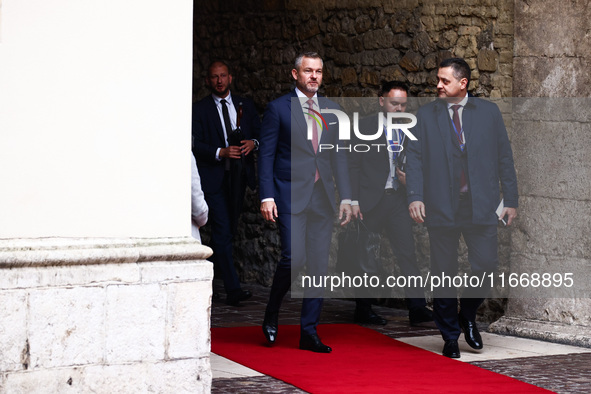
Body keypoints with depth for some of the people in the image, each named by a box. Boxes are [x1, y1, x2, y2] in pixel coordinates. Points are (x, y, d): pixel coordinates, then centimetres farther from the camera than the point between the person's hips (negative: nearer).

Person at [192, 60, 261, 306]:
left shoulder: (245, 106, 13)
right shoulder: (199, 109, 1)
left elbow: (261, 133, 15)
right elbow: (195, 144, -6)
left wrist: (253, 143, -7)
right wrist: (220, 153, -20)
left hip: (238, 175, 5)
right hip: (213, 177, -5)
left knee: (229, 229, 10)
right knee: (222, 232, -11)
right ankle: (233, 289, -16)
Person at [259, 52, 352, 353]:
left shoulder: (331, 109, 13)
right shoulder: (279, 108, 0)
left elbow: (338, 155, 14)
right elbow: (266, 155, -2)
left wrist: (346, 197, 7)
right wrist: (267, 197, -10)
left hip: (322, 197, 5)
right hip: (290, 195, -5)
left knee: (319, 265, 3)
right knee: (293, 258, -14)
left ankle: (309, 332, 10)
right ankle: (271, 315, 11)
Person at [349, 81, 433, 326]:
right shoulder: (365, 127, -3)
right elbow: (353, 165, -4)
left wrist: (408, 177, -3)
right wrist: (354, 201, -10)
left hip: (397, 198, 4)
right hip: (370, 200, -4)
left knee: (407, 251, -5)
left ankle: (417, 308, -9)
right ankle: (363, 310, 15)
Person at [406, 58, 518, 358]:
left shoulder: (489, 112, 8)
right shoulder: (425, 115, 7)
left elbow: (504, 157, 9)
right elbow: (415, 158, 3)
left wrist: (511, 200, 4)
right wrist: (414, 196, -11)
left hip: (481, 206, 0)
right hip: (441, 207, 0)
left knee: (486, 265, -7)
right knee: (444, 274, 3)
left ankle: (468, 315, 21)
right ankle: (450, 336, 15)